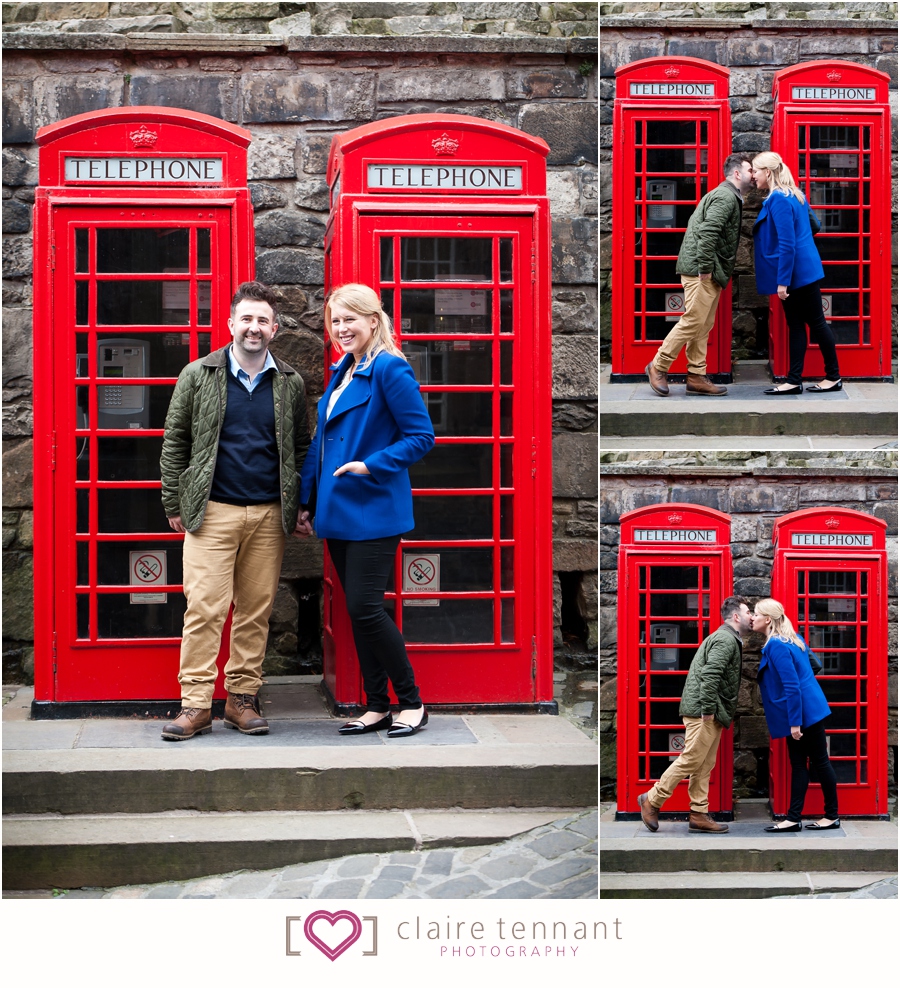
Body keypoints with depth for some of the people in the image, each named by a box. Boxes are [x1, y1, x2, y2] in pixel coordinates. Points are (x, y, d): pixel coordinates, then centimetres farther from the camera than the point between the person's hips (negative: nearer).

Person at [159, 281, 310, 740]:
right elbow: (174, 442, 6)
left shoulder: (290, 384, 9)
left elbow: (301, 448, 14)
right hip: (212, 512, -2)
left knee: (256, 610, 5)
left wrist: (300, 507, 7)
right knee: (204, 608, -6)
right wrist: (174, 504, 2)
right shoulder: (198, 376, 4)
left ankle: (242, 698, 14)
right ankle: (195, 705, -3)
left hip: (269, 514, 2)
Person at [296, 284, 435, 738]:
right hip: (338, 512, 8)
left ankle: (412, 702, 4)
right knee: (356, 611, 9)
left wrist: (371, 466, -21)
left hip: (374, 511, -8)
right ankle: (377, 706, 17)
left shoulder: (390, 369, -11)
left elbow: (421, 436, -13)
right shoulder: (341, 372, 15)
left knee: (365, 607, -10)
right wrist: (308, 501, 20)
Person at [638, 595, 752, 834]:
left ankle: (699, 815, 11)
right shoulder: (726, 639, -12)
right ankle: (652, 800, -1)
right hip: (703, 711, -11)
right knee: (690, 760, -8)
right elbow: (710, 675, -23)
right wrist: (707, 710, -23)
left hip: (712, 715, 11)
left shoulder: (727, 638, 21)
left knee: (705, 766, 9)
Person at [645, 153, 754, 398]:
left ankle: (696, 377, 11)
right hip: (701, 270, -11)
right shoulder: (726, 197, -12)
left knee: (704, 325, 9)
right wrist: (705, 268, -23)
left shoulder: (728, 196, 21)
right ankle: (659, 366, -1)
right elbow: (707, 231, -24)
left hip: (711, 273, 11)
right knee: (693, 321, -10)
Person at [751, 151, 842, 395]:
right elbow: (814, 225, 22)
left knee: (816, 323, 1)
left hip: (798, 273, -10)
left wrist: (783, 281, -22)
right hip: (802, 271, 10)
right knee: (795, 325, 8)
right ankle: (794, 381, 9)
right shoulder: (795, 195, 11)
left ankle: (833, 377, 10)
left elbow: (787, 244, -23)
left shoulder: (779, 200, -19)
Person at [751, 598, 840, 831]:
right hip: (806, 712, 10)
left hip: (804, 713, -10)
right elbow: (813, 664, 19)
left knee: (819, 761, 1)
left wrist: (795, 722, -22)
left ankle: (832, 816, 11)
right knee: (798, 764, 8)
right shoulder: (790, 639, 10)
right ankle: (793, 818, 9)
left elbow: (792, 686, -24)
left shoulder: (777, 646, -20)